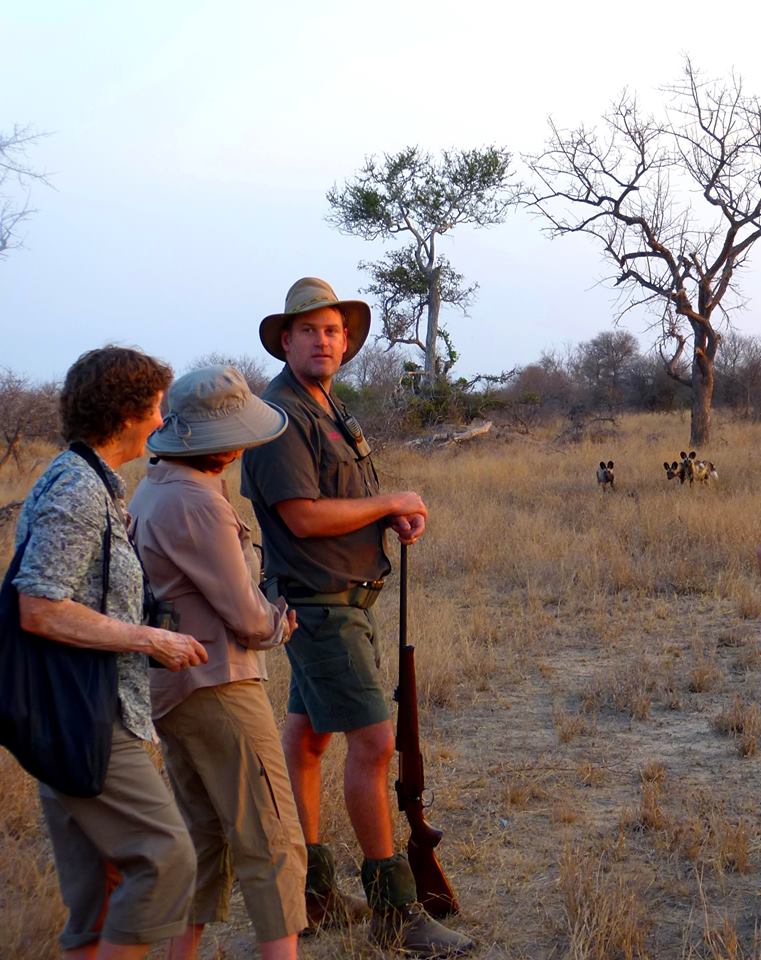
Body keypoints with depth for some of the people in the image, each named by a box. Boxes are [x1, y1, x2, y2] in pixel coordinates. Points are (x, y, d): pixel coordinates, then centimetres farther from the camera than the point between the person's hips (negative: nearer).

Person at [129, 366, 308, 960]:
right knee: (271, 842, -3)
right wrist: (278, 623, 3)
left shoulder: (149, 493, 9)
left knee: (205, 835, 18)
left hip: (170, 686, 10)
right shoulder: (198, 505, -21)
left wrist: (265, 615, 6)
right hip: (218, 687, -10)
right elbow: (246, 617, -18)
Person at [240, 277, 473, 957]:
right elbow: (304, 517, -23)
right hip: (321, 602, -9)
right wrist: (391, 503, -12)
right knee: (374, 742, -9)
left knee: (306, 735, 14)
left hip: (343, 599, 10)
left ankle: (308, 889, 22)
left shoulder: (328, 406, 15)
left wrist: (396, 517, 2)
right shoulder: (279, 415, -16)